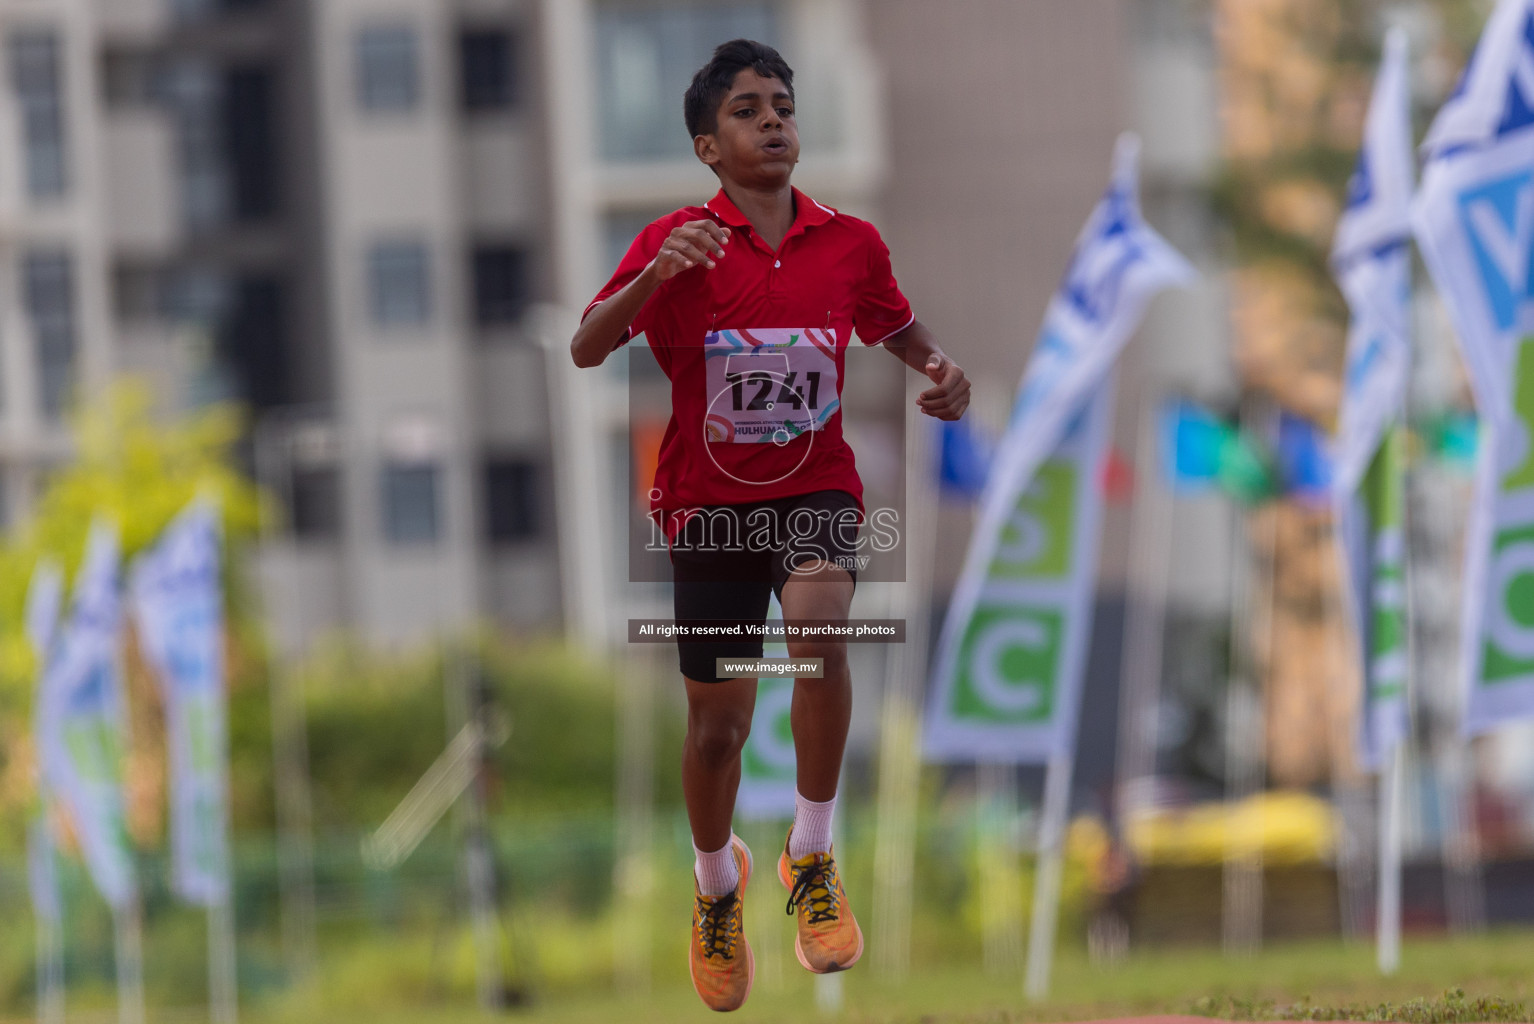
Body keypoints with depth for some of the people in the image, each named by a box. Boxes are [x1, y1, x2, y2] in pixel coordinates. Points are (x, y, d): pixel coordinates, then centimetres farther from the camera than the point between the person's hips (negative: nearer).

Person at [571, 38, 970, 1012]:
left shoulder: (851, 244, 0)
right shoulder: (678, 241, -7)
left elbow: (903, 331, 19)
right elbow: (586, 350, -18)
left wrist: (945, 371, -4)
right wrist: (652, 276, -36)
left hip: (816, 489, 0)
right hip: (709, 499, 0)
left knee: (819, 617, -32)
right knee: (719, 723, 6)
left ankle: (813, 860, -16)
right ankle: (718, 885, 39)